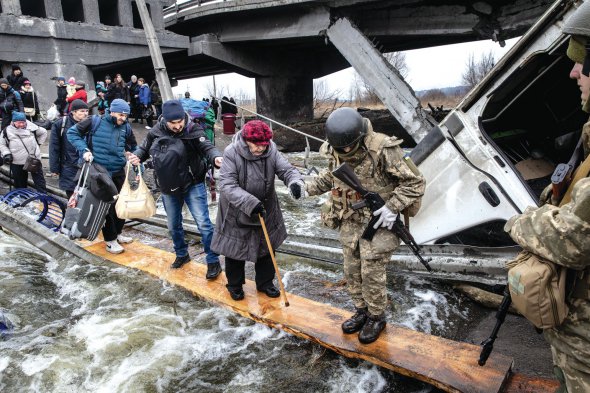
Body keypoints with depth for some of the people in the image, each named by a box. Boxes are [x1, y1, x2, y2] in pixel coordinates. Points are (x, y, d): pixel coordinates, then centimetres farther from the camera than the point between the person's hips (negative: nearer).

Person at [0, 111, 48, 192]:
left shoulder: (32, 127, -1)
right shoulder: (7, 131, -1)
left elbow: (43, 132, 15)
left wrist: (38, 143, 9)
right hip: (17, 162, 0)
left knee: (39, 179, 2)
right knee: (20, 182, 11)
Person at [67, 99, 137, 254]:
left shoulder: (126, 127, 1)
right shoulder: (95, 122, -9)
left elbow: (133, 148, 13)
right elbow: (72, 133, -2)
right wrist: (84, 150, -16)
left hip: (119, 173, 4)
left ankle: (117, 233, 33)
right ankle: (110, 240, 14)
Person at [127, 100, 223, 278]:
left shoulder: (193, 130, -16)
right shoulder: (155, 132, -5)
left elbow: (207, 147, -28)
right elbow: (144, 149, 11)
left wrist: (216, 157, -50)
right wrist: (137, 156, -12)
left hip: (193, 185, -4)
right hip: (168, 188, 5)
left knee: (203, 223, -7)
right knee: (174, 225, 18)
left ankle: (213, 261, 7)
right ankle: (182, 254, 41)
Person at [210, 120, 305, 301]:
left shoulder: (271, 151, -12)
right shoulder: (231, 153, -23)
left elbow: (287, 169, -15)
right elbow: (227, 186, -29)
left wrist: (295, 182, -39)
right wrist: (250, 203, -39)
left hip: (266, 212, 4)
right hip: (236, 214, -3)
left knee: (266, 250, 17)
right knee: (235, 251, 13)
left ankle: (265, 283, 40)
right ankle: (234, 285, 37)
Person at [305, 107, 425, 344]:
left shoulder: (383, 150, -23)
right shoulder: (334, 151, -4)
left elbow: (415, 182, -15)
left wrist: (393, 207, -24)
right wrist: (310, 188, 3)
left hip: (378, 222, -6)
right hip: (349, 222, 6)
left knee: (372, 273, 2)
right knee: (352, 271, 13)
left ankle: (376, 318, 26)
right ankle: (361, 311, 35)